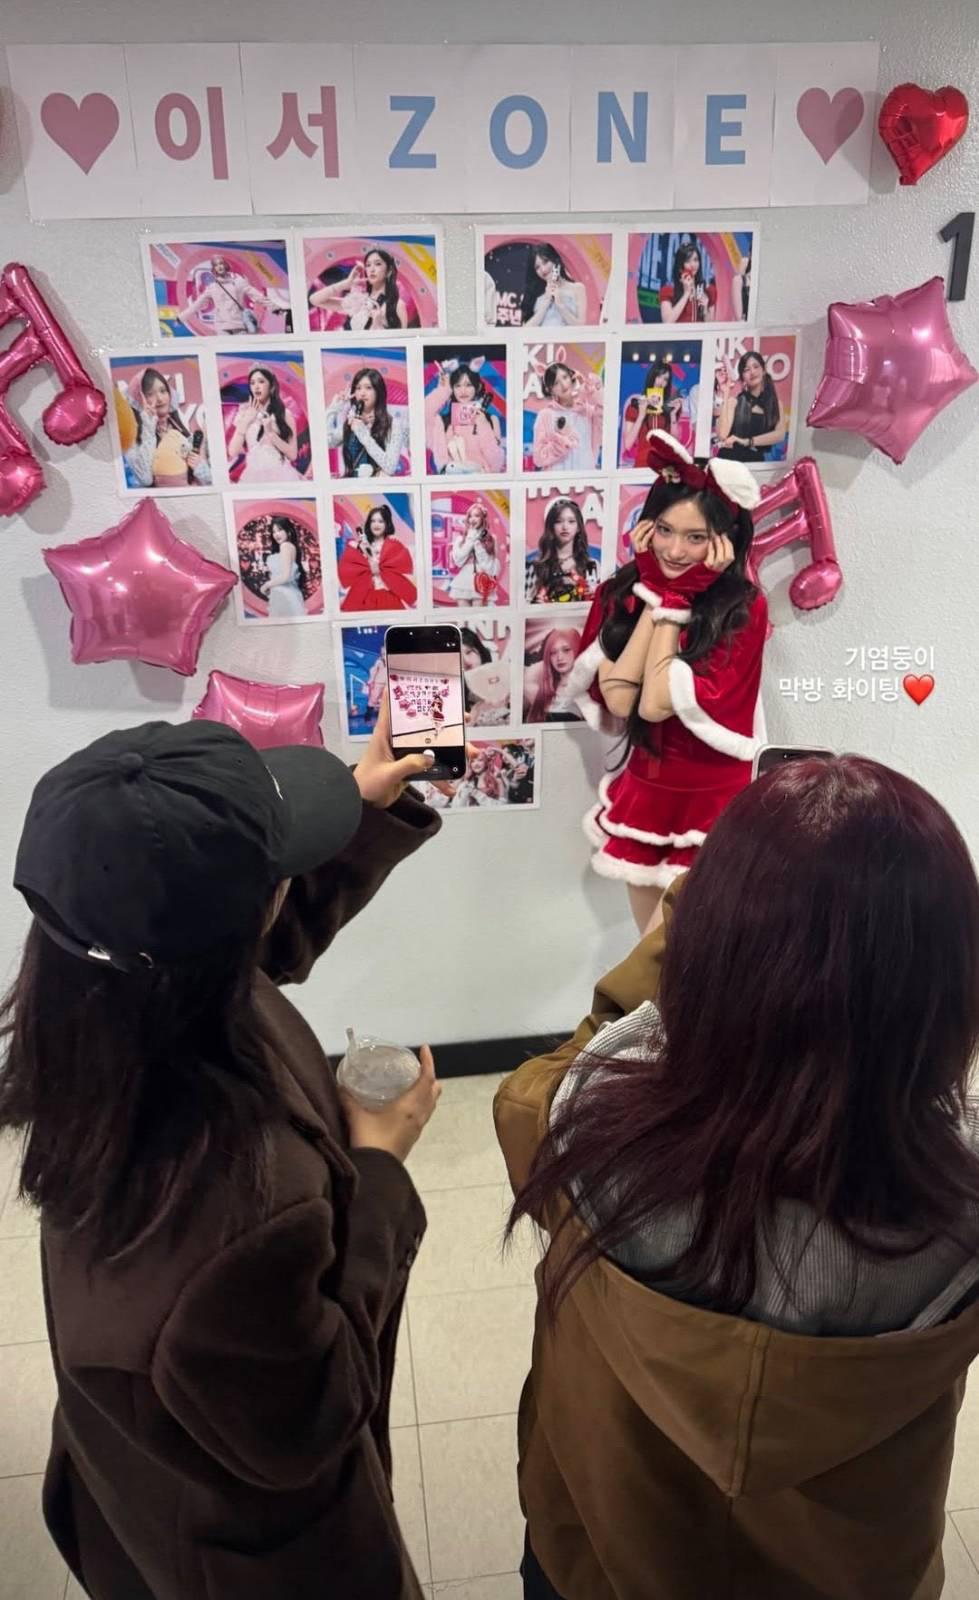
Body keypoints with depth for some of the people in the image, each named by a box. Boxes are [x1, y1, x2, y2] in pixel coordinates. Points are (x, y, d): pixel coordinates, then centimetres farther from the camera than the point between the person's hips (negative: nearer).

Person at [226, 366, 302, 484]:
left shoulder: (284, 414, 4)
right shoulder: (245, 415, 11)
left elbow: (293, 454, -2)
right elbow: (232, 452, 2)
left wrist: (271, 433, -11)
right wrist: (245, 422, -2)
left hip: (280, 475, -2)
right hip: (253, 477, 2)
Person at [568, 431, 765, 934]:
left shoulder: (743, 609, -16)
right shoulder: (618, 594, -5)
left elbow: (657, 704, -24)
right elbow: (618, 701, -20)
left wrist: (676, 598, -21)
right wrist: (655, 590, -17)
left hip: (711, 802, -4)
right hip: (644, 793, 4)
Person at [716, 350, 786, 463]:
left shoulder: (775, 403, 11)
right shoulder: (735, 401, 4)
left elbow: (780, 433, -3)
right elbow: (722, 435, -10)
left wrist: (748, 442, -13)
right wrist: (725, 396, -9)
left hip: (757, 461, 2)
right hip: (730, 459, -1)